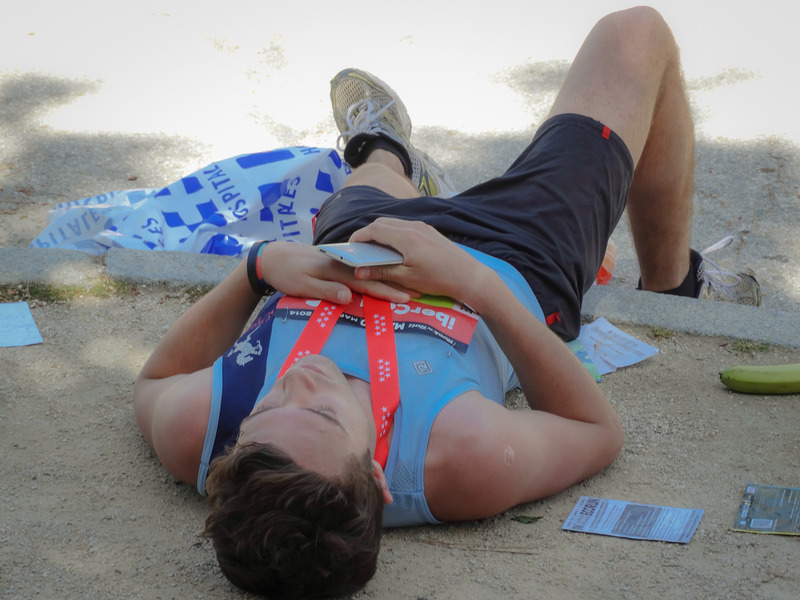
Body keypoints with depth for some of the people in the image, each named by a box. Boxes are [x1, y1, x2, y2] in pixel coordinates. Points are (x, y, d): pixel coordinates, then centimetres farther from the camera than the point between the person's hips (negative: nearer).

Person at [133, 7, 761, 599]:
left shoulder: (191, 431, -41)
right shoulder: (474, 461, -49)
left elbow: (153, 382, -14)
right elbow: (600, 433, -26)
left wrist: (258, 266, -29)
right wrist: (478, 286, -37)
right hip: (513, 261, -2)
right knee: (635, 31, 13)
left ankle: (384, 155, 77)